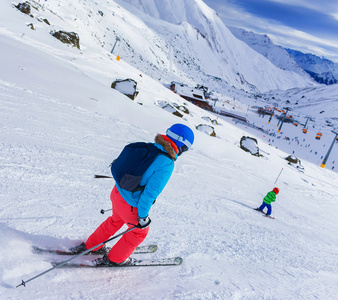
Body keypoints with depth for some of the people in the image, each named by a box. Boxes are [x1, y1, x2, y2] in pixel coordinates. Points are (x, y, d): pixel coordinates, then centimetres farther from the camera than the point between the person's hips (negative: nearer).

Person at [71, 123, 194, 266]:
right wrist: (143, 216, -15)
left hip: (117, 191, 7)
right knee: (140, 231, 23)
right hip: (130, 205, -7)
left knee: (116, 220, 35)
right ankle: (114, 259, 39)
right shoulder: (166, 165, -27)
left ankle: (91, 245, 51)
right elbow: (150, 193, -26)